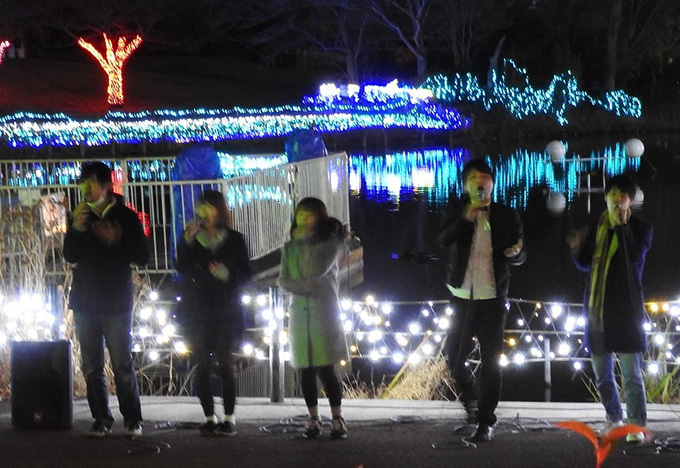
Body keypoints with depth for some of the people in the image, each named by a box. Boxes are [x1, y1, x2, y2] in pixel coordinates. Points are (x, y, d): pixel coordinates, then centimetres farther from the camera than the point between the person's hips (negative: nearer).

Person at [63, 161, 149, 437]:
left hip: (117, 302, -3)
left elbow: (142, 257, -3)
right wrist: (76, 228, -15)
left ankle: (132, 420, 2)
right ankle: (101, 420, 8)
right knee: (92, 367, 3)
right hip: (85, 303, 3)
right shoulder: (79, 216, 8)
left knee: (122, 365, -6)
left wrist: (117, 240, -19)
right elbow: (70, 256, 1)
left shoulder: (126, 217, -1)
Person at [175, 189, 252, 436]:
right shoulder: (193, 238, 9)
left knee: (224, 363, -6)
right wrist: (187, 242, -14)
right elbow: (182, 268, -2)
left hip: (225, 311, -2)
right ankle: (209, 418, 5)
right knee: (202, 365, 0)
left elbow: (245, 274, 4)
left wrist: (227, 274, -15)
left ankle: (229, 419, -1)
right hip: (196, 311, 2)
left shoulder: (234, 240, 5)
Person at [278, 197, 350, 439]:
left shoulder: (331, 243, 2)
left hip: (324, 312, -4)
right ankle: (313, 420, 11)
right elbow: (283, 281, 3)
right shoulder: (290, 247, 13)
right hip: (299, 311, 4)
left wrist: (306, 241, -3)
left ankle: (337, 419, -1)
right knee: (306, 371, 3)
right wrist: (304, 287, -15)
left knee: (325, 369, -9)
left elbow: (318, 270, -14)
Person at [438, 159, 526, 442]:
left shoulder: (506, 216, 2)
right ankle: (472, 401, 32)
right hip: (462, 295, 1)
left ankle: (486, 422, 6)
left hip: (493, 297, -1)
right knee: (455, 358, 5)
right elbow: (444, 239, -16)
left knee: (490, 362, -1)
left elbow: (521, 256, 6)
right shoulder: (456, 211, 2)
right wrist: (466, 219, -32)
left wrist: (515, 252, -18)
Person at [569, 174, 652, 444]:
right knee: (601, 372, 12)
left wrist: (622, 225, -18)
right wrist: (578, 250, -7)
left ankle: (636, 426, -6)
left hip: (626, 309, -5)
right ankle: (614, 419, 27)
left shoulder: (640, 228, -1)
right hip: (597, 307, 5)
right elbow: (586, 264, 14)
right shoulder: (595, 227, 11)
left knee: (631, 372, -8)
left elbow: (634, 257, -18)